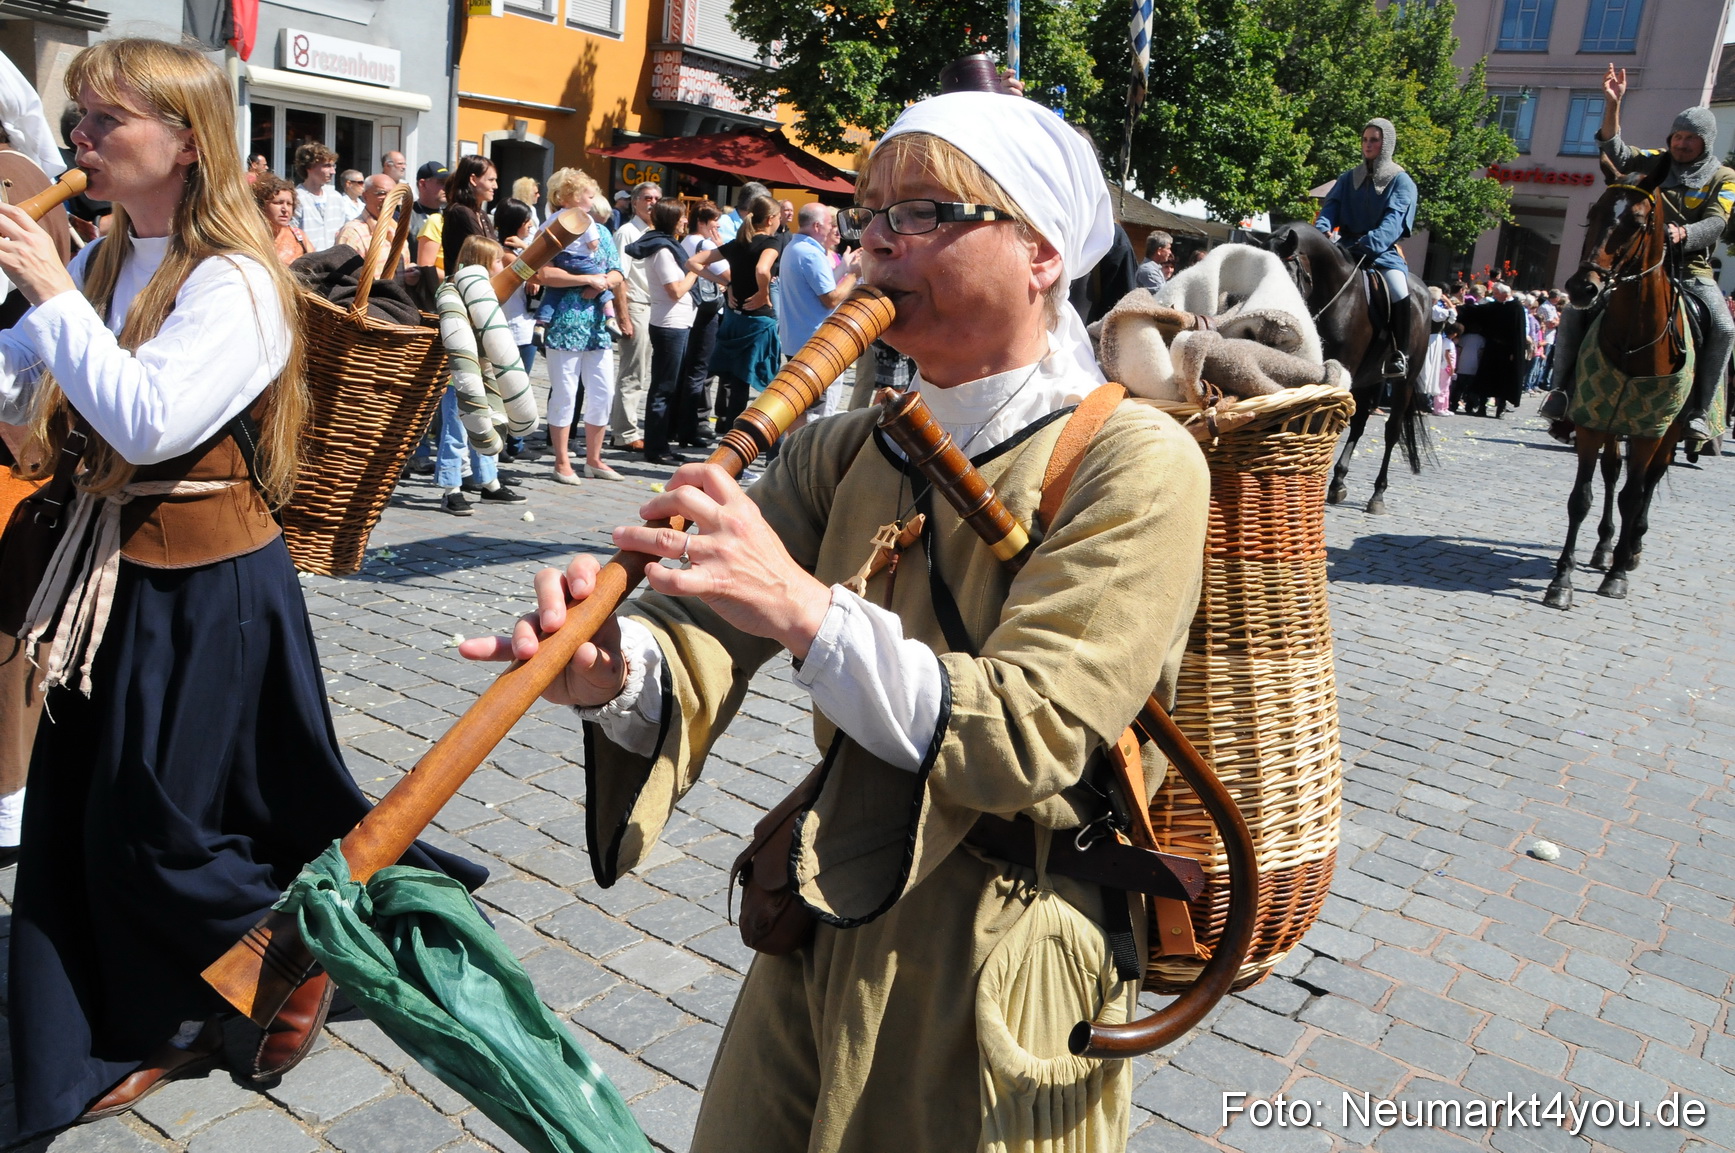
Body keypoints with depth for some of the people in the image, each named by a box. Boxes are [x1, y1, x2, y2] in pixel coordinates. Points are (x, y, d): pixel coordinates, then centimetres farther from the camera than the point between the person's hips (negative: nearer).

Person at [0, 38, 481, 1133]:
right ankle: (160, 1028, 35)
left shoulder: (236, 283, -15)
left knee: (154, 828, 3)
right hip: (117, 569, 8)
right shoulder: (101, 262, 8)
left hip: (208, 583, -8)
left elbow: (149, 424, -27)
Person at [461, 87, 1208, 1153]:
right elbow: (706, 638, -8)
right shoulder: (843, 454, 3)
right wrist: (615, 671, -31)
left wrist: (805, 608, -33)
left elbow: (1023, 739, -23)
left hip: (999, 980, -5)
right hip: (828, 933, 5)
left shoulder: (1136, 465, -15)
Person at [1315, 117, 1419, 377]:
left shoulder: (1401, 182, 1)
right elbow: (1331, 207, 0)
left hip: (1383, 251, -4)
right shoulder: (1349, 178, 14)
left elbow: (1394, 220, -14)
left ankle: (1400, 354, -16)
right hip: (1346, 246, 4)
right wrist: (1322, 229, -25)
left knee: (1398, 291, -31)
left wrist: (1370, 245, -33)